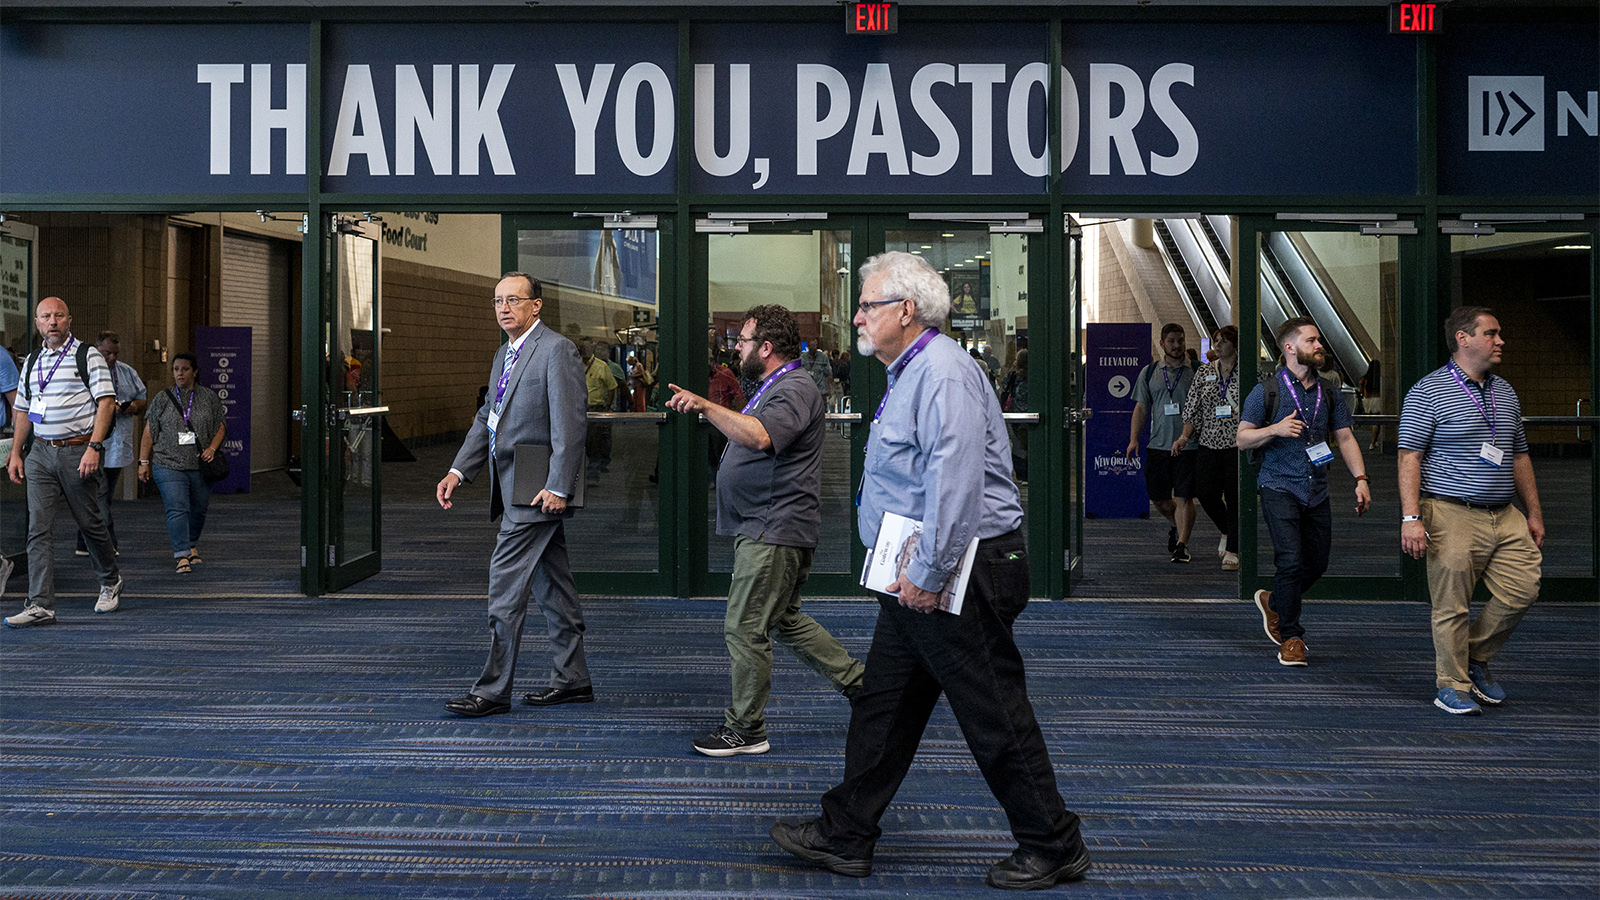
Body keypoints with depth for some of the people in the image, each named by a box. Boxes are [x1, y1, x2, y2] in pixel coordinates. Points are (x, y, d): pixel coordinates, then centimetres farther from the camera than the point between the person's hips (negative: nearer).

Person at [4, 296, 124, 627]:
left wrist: (93, 448, -18)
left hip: (79, 451, -4)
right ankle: (40, 605, -9)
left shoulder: (88, 356, -2)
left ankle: (110, 581, 31)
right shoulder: (32, 361, 14)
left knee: (90, 523, 6)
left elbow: (106, 402, -9)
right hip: (41, 453, 4)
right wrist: (15, 453, 14)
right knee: (38, 528, -6)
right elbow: (22, 410, 21)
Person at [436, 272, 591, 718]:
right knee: (551, 585, 14)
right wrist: (457, 472, 8)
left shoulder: (557, 350, -12)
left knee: (505, 585, -9)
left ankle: (493, 690, -3)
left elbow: (569, 424, -18)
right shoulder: (504, 354, 17)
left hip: (538, 490, -9)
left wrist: (558, 488, -21)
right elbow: (487, 417, 19)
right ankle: (572, 679, 22)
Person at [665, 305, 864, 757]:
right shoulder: (776, 387, 19)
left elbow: (759, 436, -35)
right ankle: (858, 680, 24)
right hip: (767, 529, 11)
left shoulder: (795, 389, -16)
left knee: (745, 629, -5)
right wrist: (705, 410, 24)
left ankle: (746, 728, 4)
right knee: (785, 621, 18)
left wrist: (706, 407, -36)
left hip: (775, 531, -11)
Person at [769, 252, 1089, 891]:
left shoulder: (943, 373, -17)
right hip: (918, 577, 11)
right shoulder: (910, 374, 17)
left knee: (995, 716, -1)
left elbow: (956, 481, -27)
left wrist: (928, 574, -25)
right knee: (883, 704, 14)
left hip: (960, 574, -11)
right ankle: (844, 837, 22)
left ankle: (1053, 848, 12)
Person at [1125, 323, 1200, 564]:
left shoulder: (1198, 372, 2)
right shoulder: (1149, 372, 10)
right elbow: (1141, 408, 12)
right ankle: (1176, 526, 36)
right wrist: (1134, 438, 1)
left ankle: (1182, 544, -2)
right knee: (1158, 498, 9)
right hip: (1158, 445, 3)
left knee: (1183, 498, -8)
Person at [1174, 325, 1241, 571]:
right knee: (1205, 492, -3)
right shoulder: (1204, 372, 10)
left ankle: (1232, 551, 5)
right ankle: (1226, 531, 25)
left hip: (1238, 442, -4)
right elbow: (1193, 408, 12)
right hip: (1209, 442, 4)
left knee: (1235, 496, -3)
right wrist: (1185, 436, 1)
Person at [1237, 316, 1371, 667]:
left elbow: (1345, 438, 12)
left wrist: (1360, 479, -1)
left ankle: (1273, 602, 35)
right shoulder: (1266, 391, -4)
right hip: (1279, 487, -5)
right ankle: (1290, 637, -1)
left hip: (1317, 492, 5)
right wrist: (1275, 429, -20)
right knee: (1291, 560, -14)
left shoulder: (1329, 392, 10)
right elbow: (1242, 438, -2)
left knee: (1317, 563, 8)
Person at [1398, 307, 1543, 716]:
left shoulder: (1505, 392, 16)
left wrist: (1534, 513, 19)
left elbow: (1519, 457, 22)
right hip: (1451, 516, -6)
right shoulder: (1427, 392, -5)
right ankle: (1452, 686, 11)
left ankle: (1475, 658, 20)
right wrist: (1411, 517, -17)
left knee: (1522, 590, -1)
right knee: (1453, 605, -3)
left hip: (1505, 517, 6)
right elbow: (1409, 457, -9)